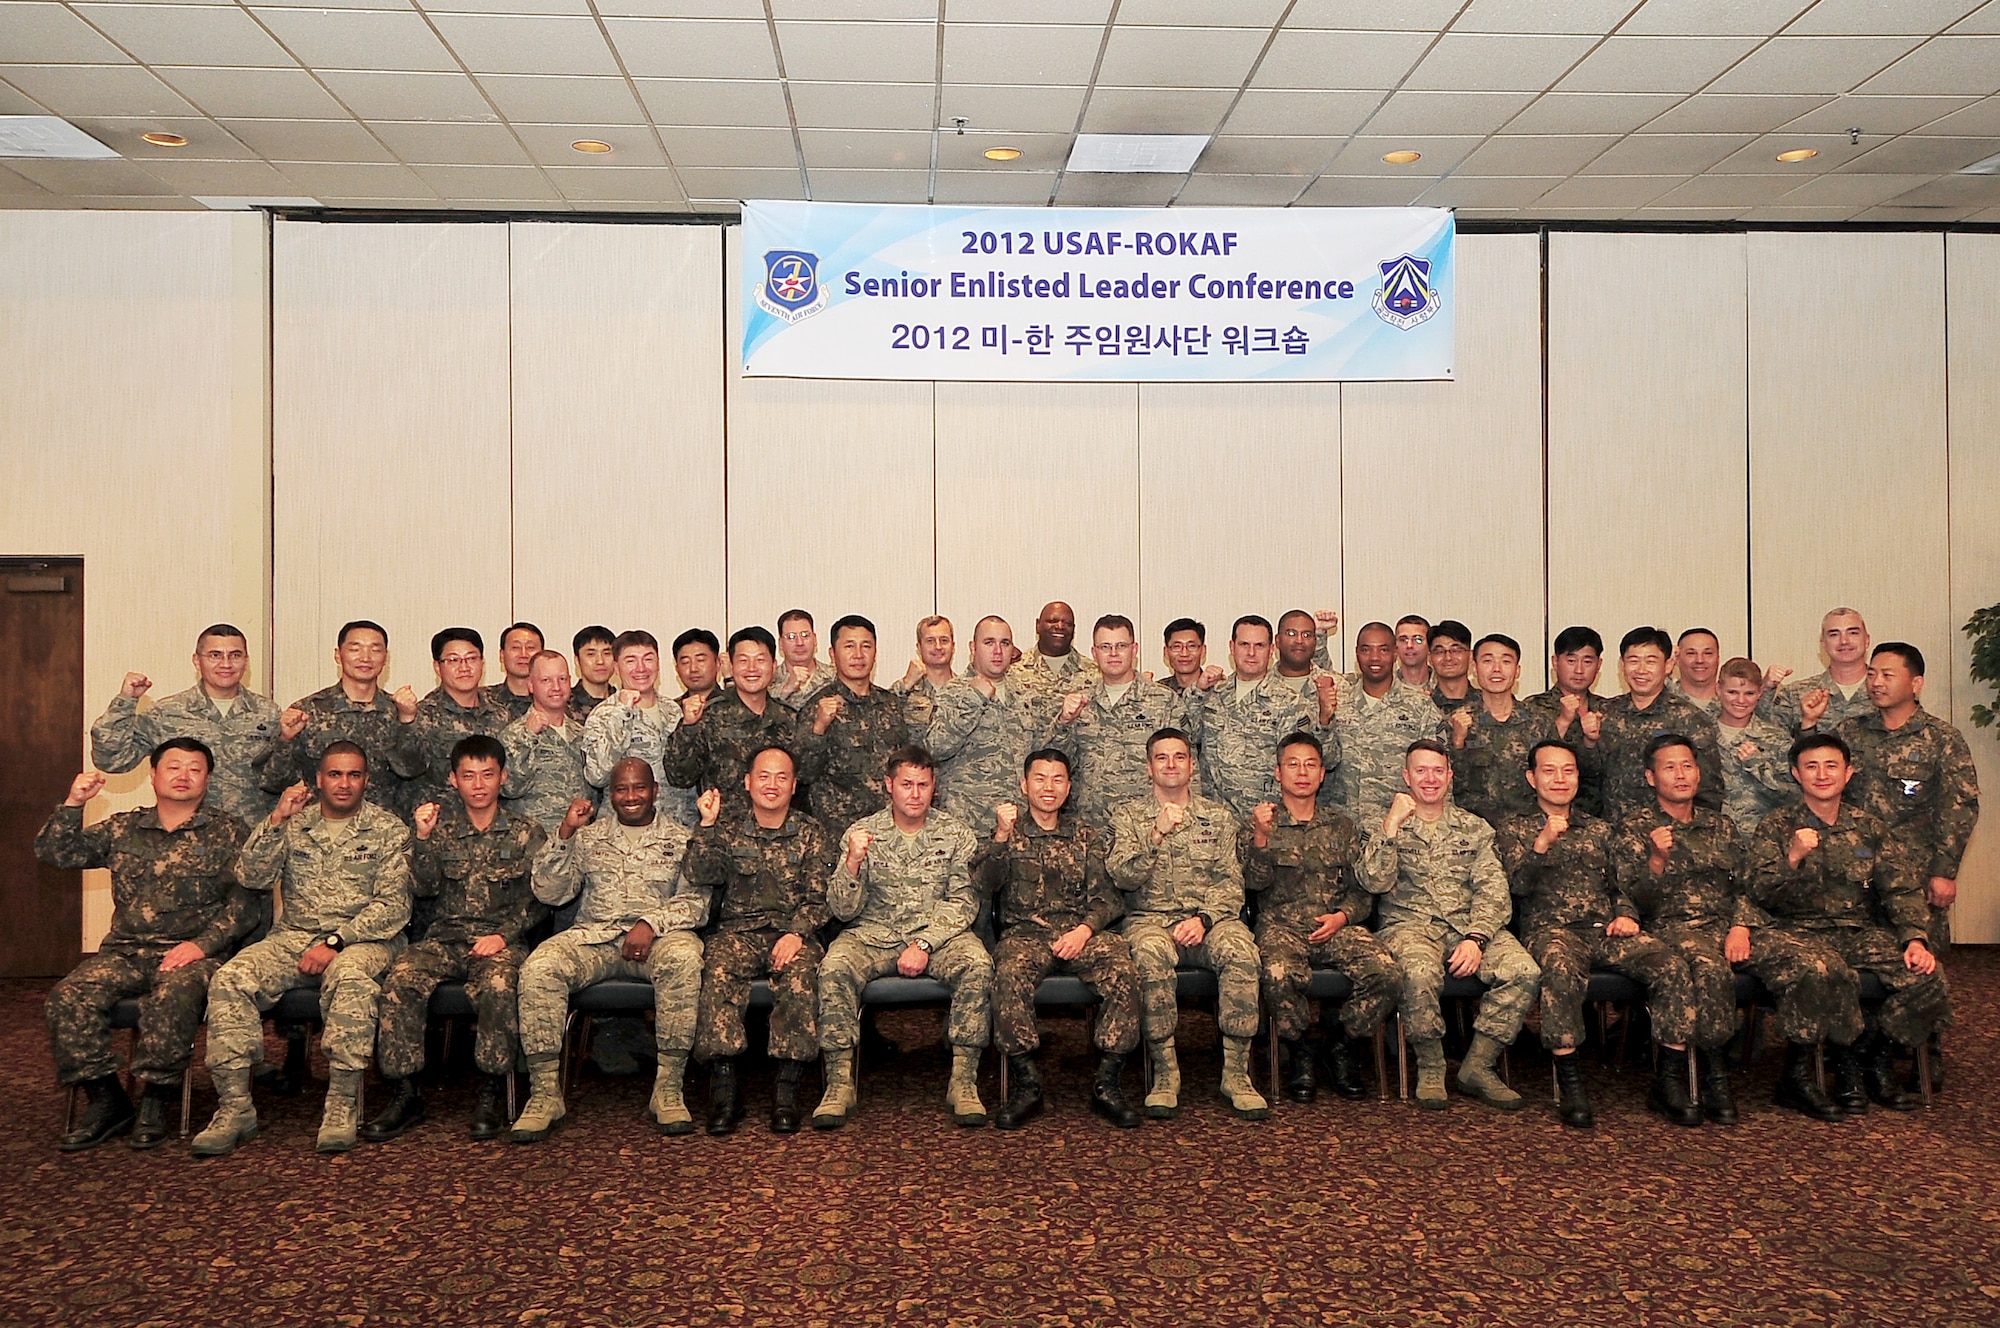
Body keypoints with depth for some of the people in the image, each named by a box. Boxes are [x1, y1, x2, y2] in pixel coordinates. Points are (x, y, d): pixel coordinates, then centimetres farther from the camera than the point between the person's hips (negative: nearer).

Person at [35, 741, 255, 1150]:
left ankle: (153, 1100, -18)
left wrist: (203, 944, -16)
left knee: (174, 995, -35)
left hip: (194, 953, -4)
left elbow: (244, 903, -2)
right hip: (126, 952, 4)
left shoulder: (227, 832, 6)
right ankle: (105, 1099, -10)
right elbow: (55, 853, 11)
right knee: (68, 997, -23)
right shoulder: (122, 829, 17)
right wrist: (73, 804, -3)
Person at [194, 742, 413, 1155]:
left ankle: (342, 1108, -32)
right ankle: (234, 1107, -20)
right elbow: (250, 878, 2)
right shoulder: (294, 824, 16)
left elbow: (393, 906, -3)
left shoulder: (388, 830, 6)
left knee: (350, 976, -37)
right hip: (293, 936, 3)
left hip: (360, 939, -3)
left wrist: (336, 942, -15)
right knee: (230, 978, -25)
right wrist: (276, 821, -9)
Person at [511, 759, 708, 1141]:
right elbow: (549, 894, 9)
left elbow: (697, 902, 1)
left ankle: (669, 1088, -29)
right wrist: (564, 834, -2)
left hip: (658, 937, -2)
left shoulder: (680, 839, 13)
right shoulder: (588, 837, 19)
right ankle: (545, 1093, -20)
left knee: (684, 956, -37)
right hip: (594, 936, 2)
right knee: (539, 966, -29)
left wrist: (652, 922, -17)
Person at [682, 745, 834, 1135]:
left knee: (800, 975, -34)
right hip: (738, 931, 1)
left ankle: (787, 1091, -29)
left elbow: (819, 899, 1)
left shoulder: (812, 835, 11)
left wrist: (797, 933, -16)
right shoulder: (727, 829, 14)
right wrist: (707, 824, -8)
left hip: (793, 934, -1)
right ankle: (724, 1087, -28)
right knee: (719, 972, -32)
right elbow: (697, 876, -1)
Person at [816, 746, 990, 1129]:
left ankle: (964, 1083, -22)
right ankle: (840, 1082, -21)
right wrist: (853, 863, -22)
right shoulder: (862, 833, 3)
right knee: (834, 968, -30)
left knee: (978, 965, -30)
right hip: (873, 934, 0)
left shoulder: (955, 833, 4)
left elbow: (964, 902, -3)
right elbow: (843, 911, -3)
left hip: (939, 933, 0)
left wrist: (924, 944, -18)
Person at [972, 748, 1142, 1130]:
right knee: (1010, 973, -35)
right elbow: (983, 885, -2)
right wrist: (1001, 838, -16)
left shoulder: (1090, 837, 17)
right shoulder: (1008, 834, 14)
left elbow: (1108, 897, 8)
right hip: (1025, 933, -1)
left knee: (1123, 970, -30)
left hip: (1081, 932, 1)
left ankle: (1107, 1085, -19)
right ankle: (1026, 1085, -22)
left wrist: (1085, 929, -12)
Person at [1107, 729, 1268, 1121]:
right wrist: (1157, 834, -18)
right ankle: (1164, 1074, -27)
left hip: (1209, 917, 2)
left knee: (1240, 948, -33)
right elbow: (1123, 877, -5)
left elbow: (1231, 884, 7)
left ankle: (1236, 1072, -25)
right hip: (1150, 917, -1)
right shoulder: (1128, 816, 11)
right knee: (1151, 952, -37)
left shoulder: (1218, 817, 15)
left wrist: (1203, 918, -11)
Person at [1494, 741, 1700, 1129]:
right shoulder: (1513, 830, 13)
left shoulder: (1598, 830, 26)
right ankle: (1570, 1085, -30)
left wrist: (1626, 915, 2)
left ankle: (1669, 1082, -16)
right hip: (1551, 930, -4)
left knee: (1672, 965, -24)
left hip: (1606, 930, 4)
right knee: (1562, 969, -40)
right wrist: (1542, 844, -20)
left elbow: (1620, 885, 24)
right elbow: (1519, 886, -3)